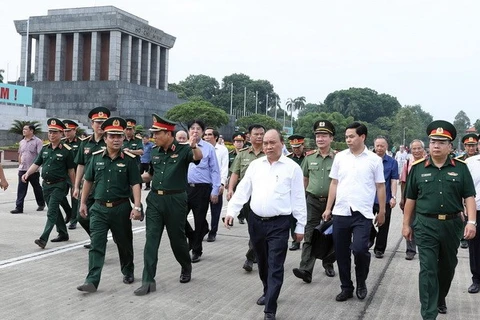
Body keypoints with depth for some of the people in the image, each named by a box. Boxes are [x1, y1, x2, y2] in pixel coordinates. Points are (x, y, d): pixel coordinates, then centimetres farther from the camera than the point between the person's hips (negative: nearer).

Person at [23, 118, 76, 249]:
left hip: (59, 185, -6)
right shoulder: (45, 149, 9)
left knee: (52, 212, -12)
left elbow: (71, 170, -4)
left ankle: (43, 239, -16)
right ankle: (63, 234, 30)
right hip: (46, 184, 7)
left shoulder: (66, 150, -8)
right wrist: (27, 173, -8)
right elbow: (36, 164, 9)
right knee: (55, 211, 16)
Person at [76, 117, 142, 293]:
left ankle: (128, 272, 35)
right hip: (99, 208, 1)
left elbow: (136, 184, -8)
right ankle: (92, 281, -5)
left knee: (124, 243, 14)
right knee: (96, 245, -4)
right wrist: (83, 203, 10)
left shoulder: (129, 159, -6)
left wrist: (137, 207, -16)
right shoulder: (96, 157, 2)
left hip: (121, 208, -1)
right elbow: (88, 181, 11)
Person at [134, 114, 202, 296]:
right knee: (151, 239, -1)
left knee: (177, 238, 9)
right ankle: (148, 281, 1)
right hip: (155, 199, 4)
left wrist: (193, 146, -51)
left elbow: (198, 158, -30)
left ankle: (186, 269, 36)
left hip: (175, 200, -4)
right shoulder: (154, 151, 7)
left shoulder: (183, 149, -9)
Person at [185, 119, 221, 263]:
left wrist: (215, 191, -5)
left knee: (199, 220, 7)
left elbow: (215, 170, -1)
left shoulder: (209, 148, -3)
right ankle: (193, 238, 27)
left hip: (202, 188, -2)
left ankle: (197, 250, 22)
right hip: (185, 187, 3)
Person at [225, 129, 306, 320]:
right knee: (262, 262, 19)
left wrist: (300, 226, -1)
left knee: (275, 267, -3)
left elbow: (298, 199, -2)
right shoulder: (255, 165, 6)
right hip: (256, 221, 4)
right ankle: (268, 292, 41)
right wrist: (231, 211, -3)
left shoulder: (292, 168, -4)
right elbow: (243, 190, 7)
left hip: (279, 224, -4)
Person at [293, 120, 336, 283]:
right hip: (313, 201, 1)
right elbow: (304, 179, 13)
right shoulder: (309, 157, 3)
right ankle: (306, 270, -11)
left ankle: (328, 264, 32)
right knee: (309, 236, -7)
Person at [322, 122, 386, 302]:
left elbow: (380, 187, 4)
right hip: (340, 213, 3)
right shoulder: (340, 157, 7)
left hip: (362, 214, -3)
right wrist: (328, 208, 7)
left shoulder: (374, 159, -1)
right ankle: (346, 287, 24)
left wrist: (382, 212, 3)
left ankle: (361, 282, 14)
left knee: (359, 249, -14)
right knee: (341, 253, 8)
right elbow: (334, 184, 10)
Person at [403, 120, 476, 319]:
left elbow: (469, 197, -1)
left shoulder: (460, 168, 1)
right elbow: (410, 199, 5)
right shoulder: (418, 168, 1)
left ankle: (440, 299, 41)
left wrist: (472, 221, -12)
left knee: (447, 266, 18)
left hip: (452, 224, 2)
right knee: (428, 269, -4)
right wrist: (406, 224, 5)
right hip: (426, 225, -2)